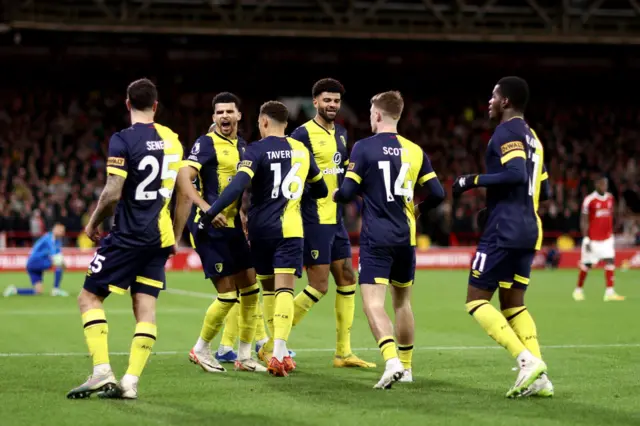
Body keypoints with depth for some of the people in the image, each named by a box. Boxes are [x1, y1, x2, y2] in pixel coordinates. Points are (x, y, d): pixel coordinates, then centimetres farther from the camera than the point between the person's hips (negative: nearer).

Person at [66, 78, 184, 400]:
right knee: (145, 310, 5)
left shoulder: (123, 140, -12)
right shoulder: (171, 139, 9)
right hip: (160, 237, 6)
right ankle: (130, 382, -3)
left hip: (128, 236, -6)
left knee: (89, 298, 2)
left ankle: (102, 373, -10)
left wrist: (93, 223, -1)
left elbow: (112, 194, -16)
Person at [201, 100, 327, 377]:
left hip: (260, 229, -1)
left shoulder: (257, 150, -5)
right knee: (284, 288, -7)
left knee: (269, 288, 14)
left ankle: (280, 351, 21)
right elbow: (320, 190, 21)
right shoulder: (301, 150, 9)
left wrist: (210, 213, -20)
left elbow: (238, 185, -20)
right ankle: (278, 352, -23)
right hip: (289, 228, 1)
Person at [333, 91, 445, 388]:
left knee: (373, 303, -9)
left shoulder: (363, 147, -6)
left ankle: (392, 361, -30)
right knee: (402, 302, 19)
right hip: (406, 237, 5)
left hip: (376, 238, -5)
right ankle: (406, 367, 27)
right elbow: (437, 194, 4)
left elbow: (348, 192, -9)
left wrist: (336, 195, 14)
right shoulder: (415, 151, 6)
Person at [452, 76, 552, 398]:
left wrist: (473, 180, -16)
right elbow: (543, 189, 24)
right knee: (513, 304, 13)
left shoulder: (507, 132, -9)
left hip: (504, 230, -9)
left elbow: (516, 174, -24)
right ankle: (538, 378, -1)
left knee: (476, 301, -3)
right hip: (530, 230, 9)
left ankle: (527, 360, -18)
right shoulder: (532, 137, 20)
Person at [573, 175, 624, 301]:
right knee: (586, 265, 3)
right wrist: (586, 239, -14)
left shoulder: (610, 198, 5)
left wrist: (611, 233, 15)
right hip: (592, 239, -5)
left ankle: (609, 292, -10)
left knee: (610, 261, -8)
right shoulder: (589, 200, -12)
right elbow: (584, 221, -10)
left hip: (606, 238, 5)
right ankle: (578, 290, 22)